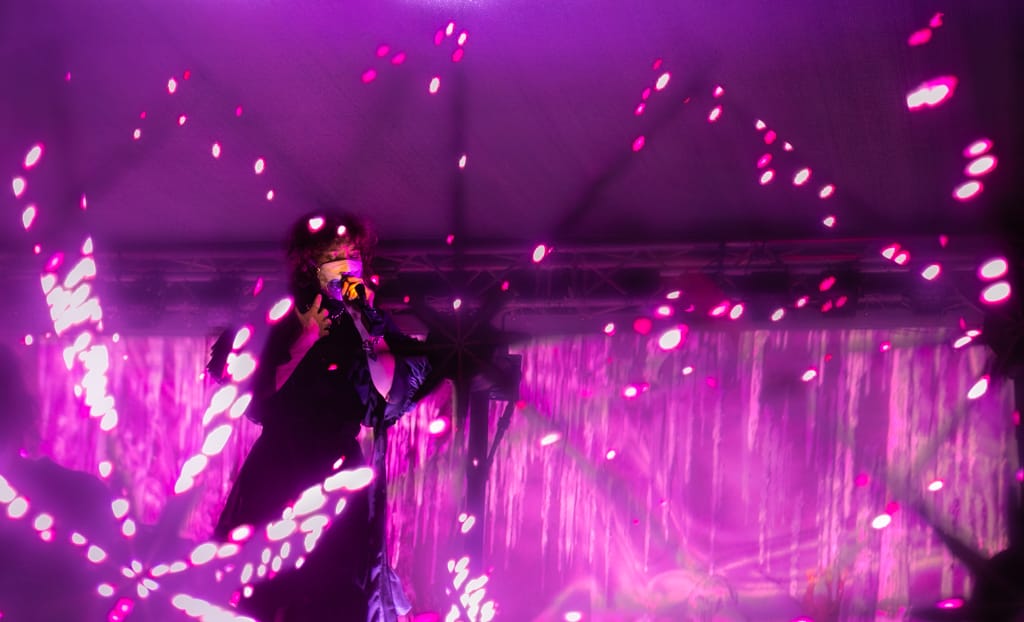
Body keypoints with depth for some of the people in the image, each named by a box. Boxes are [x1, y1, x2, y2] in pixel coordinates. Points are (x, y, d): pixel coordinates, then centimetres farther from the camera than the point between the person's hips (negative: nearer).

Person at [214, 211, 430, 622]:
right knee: (270, 585, 2)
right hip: (281, 470, 1)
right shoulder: (290, 325, 5)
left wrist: (366, 324, -12)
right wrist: (304, 342, -11)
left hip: (342, 473, 0)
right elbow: (258, 404, -6)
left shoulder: (374, 323, 5)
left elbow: (390, 390, -10)